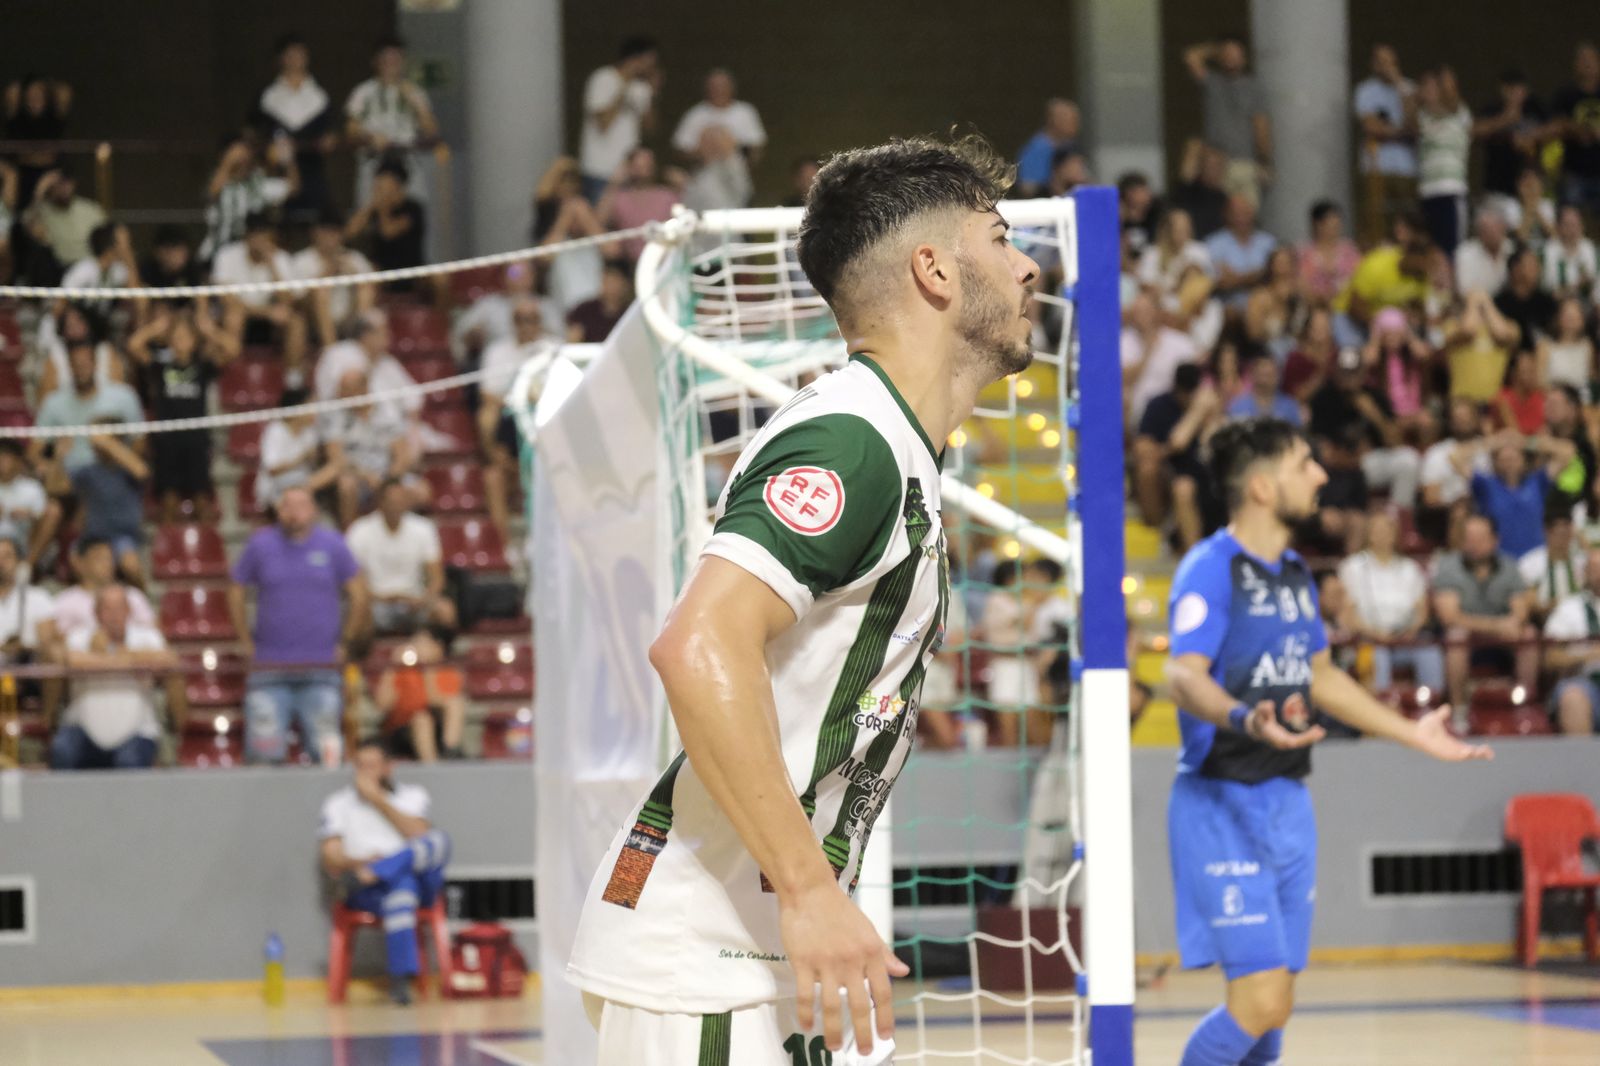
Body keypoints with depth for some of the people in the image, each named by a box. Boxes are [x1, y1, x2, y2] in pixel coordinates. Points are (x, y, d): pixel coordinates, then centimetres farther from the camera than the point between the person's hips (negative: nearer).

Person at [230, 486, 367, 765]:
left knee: (326, 753, 0)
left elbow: (358, 595, 10)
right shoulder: (260, 544, 3)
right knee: (263, 753, -4)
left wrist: (344, 642, 7)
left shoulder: (333, 545, 3)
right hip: (269, 671, 0)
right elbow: (236, 593, 11)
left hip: (320, 670, 0)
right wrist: (246, 642, 6)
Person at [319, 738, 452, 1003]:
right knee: (401, 885, -39)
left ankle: (369, 875, -45)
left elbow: (419, 835, 0)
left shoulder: (412, 795, 21)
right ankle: (401, 978, -46)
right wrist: (357, 863, -17)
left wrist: (379, 800, -3)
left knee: (439, 840, -29)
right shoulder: (337, 804, 18)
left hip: (420, 880, 2)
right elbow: (331, 861, 5)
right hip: (364, 894, -2)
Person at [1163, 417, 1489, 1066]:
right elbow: (1184, 677, -26)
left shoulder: (1294, 572, 14)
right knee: (1259, 1001, -16)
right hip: (1221, 803, -8)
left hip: (1288, 801, 8)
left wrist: (1410, 733, 29)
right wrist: (1244, 719, -45)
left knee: (1274, 1010, 8)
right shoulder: (1212, 567, -13)